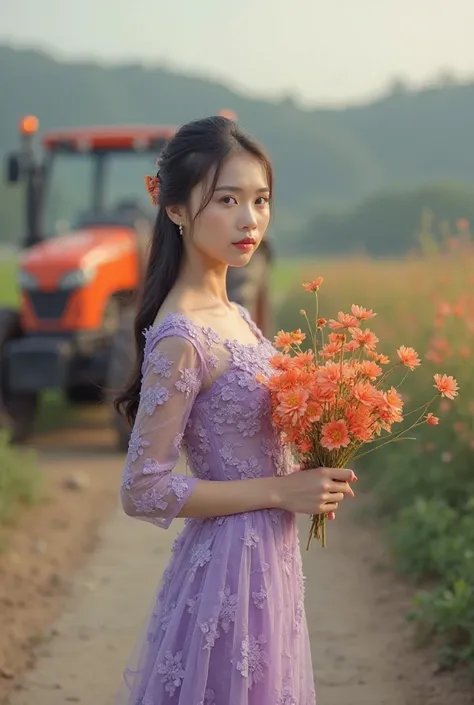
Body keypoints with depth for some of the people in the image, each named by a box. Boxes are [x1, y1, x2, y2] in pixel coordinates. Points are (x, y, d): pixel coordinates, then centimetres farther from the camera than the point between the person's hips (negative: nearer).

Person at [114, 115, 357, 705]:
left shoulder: (234, 317, 5)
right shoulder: (180, 338, -21)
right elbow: (143, 491, -21)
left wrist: (310, 474, -1)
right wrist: (281, 490, -18)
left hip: (270, 559, 9)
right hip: (229, 563, -9)